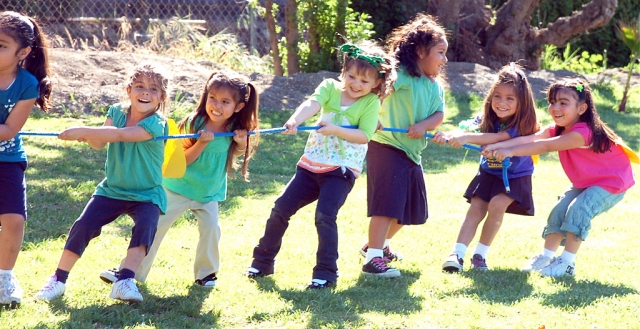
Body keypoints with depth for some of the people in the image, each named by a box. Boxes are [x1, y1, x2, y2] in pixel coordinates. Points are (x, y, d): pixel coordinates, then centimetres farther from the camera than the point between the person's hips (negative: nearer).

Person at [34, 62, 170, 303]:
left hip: (146, 195, -3)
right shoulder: (117, 111, -1)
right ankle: (58, 280, 1)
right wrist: (88, 136, -37)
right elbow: (99, 143, -14)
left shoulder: (156, 123, -18)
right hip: (112, 190, 4)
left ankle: (125, 282, -29)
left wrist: (84, 131, -36)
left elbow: (120, 134, -32)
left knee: (145, 227, -29)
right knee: (83, 225, -9)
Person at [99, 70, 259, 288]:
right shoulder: (195, 122, -19)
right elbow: (183, 160, -17)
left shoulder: (235, 129, -11)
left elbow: (237, 154, 8)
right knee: (154, 226, -2)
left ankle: (205, 273, 12)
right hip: (178, 187, -2)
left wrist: (242, 143, -14)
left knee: (211, 229, -12)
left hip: (209, 192, 2)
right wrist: (202, 142, -32)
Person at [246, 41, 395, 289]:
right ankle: (263, 261, 19)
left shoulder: (371, 102, -4)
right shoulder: (330, 88, 1)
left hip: (341, 169, -4)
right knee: (281, 209, 3)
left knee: (325, 215, -20)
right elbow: (312, 105, -20)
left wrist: (335, 130, -26)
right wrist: (295, 121, -40)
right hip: (312, 164, 4)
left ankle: (326, 273, -9)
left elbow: (364, 136, -14)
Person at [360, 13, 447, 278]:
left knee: (409, 208, 18)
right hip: (387, 147, -9)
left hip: (413, 152, 9)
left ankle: (379, 244, 37)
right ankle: (373, 258, -15)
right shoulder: (400, 75, -14)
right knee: (387, 203, -16)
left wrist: (424, 125, -20)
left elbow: (439, 115, 1)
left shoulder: (436, 87, 11)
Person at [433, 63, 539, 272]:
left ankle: (480, 255, -9)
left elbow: (496, 138, -43)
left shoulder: (521, 125, -26)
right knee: (476, 208, -11)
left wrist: (466, 138, -57)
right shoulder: (487, 119, -12)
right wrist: (448, 137, -50)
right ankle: (457, 254, -16)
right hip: (489, 172, 4)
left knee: (497, 204, -23)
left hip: (515, 176, -4)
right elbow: (469, 131, -28)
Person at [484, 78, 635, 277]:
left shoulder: (582, 132, -34)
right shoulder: (558, 130, -7)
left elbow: (547, 146, -43)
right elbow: (531, 139, -22)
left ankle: (567, 264, -14)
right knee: (559, 211, -1)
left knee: (578, 210, -23)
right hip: (584, 182, 9)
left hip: (611, 183, -9)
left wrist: (511, 151, -50)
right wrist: (496, 146, -36)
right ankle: (546, 257, 11)